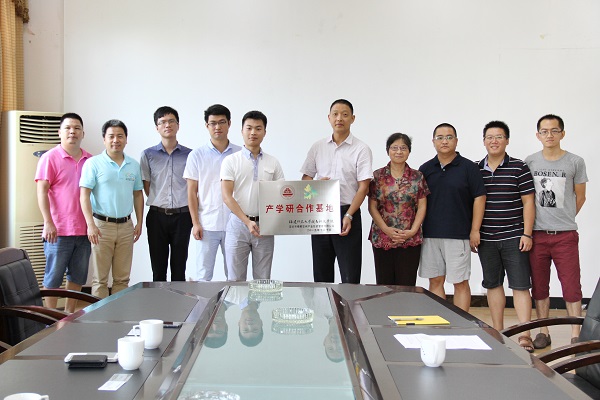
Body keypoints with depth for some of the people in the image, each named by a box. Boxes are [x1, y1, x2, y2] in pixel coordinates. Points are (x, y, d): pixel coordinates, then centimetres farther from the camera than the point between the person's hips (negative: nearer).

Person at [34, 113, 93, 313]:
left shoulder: (90, 160, 11)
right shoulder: (50, 158, -3)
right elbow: (42, 192, -9)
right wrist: (48, 223, -17)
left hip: (84, 230, 5)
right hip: (59, 230, -5)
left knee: (78, 277, 12)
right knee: (53, 278, 3)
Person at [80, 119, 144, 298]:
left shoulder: (134, 165, 10)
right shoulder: (94, 163, -3)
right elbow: (84, 195, -8)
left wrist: (139, 222, 8)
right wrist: (91, 225, -17)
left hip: (126, 225, 4)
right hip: (102, 225, -4)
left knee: (122, 278, 9)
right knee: (100, 278, 1)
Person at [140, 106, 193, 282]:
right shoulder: (148, 155, 5)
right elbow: (146, 187, 8)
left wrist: (192, 213, 1)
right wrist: (159, 203, 2)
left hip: (182, 216, 0)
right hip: (157, 216, 0)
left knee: (179, 269, 6)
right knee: (158, 269, 6)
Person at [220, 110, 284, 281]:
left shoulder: (273, 163, 8)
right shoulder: (231, 161, 0)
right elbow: (227, 196, -7)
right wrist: (248, 222, -16)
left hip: (265, 226, 2)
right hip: (238, 224, -2)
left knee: (263, 279, 9)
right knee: (235, 279, 3)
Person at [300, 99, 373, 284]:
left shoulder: (361, 149, -2)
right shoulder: (317, 147, 9)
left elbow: (363, 186, -8)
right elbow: (305, 178, 14)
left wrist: (349, 216, -17)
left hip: (347, 213, -4)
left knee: (350, 276, -3)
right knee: (321, 272, 11)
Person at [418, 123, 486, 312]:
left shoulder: (468, 167, -1)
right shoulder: (425, 169, 10)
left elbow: (479, 198, -3)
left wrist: (475, 231, -8)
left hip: (458, 235, -4)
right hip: (430, 234, 4)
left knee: (460, 283, 2)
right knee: (435, 281, 9)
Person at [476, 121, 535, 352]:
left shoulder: (519, 168, -2)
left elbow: (528, 202, -3)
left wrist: (527, 234, -9)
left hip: (513, 238, -3)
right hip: (486, 239, 4)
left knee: (520, 286, -3)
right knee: (493, 285, 12)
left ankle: (525, 336, 0)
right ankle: (498, 332, 23)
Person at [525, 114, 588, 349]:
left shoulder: (575, 162, 1)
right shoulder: (530, 162, 5)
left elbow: (580, 197, 10)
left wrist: (564, 219, 10)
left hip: (565, 235, -2)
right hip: (537, 233, 2)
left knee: (571, 287, -2)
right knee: (539, 287, 9)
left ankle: (576, 336, 8)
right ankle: (543, 333, 20)